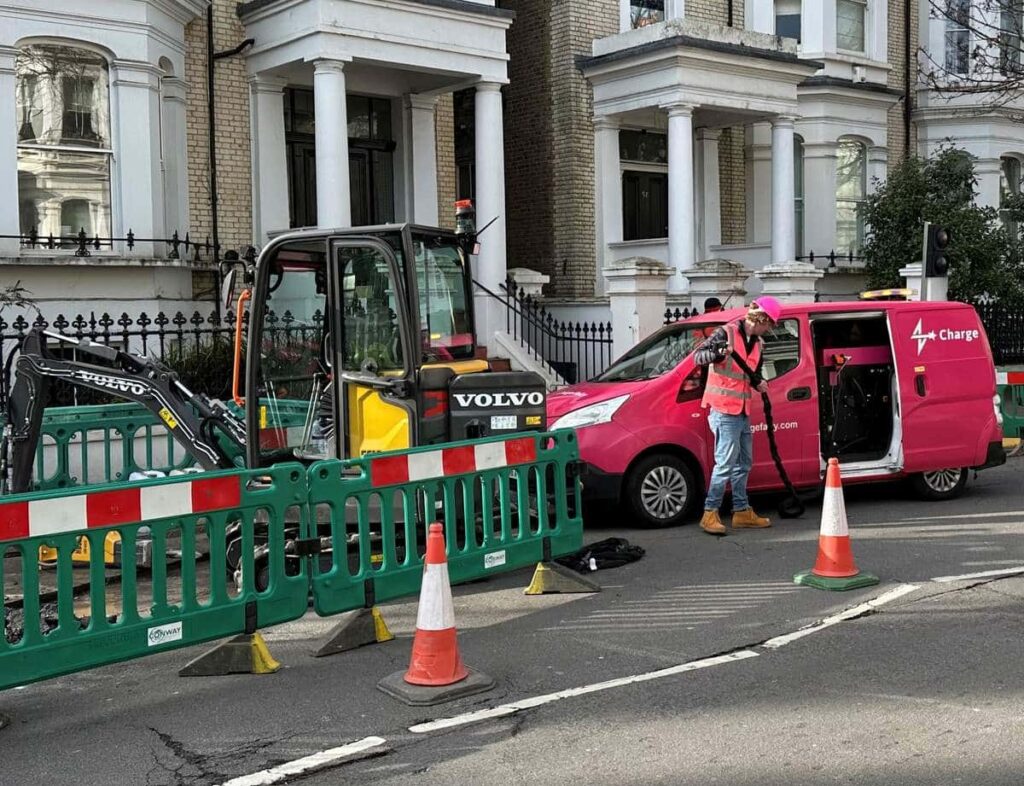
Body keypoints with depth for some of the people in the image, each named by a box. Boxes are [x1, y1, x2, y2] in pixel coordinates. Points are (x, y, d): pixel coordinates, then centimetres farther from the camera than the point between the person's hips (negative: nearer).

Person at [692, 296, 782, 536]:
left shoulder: (758, 344, 13)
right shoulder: (727, 332, -10)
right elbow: (698, 356, -16)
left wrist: (759, 383, 0)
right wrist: (716, 354, -36)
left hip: (743, 412, 9)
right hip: (724, 410, -9)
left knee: (744, 463, 15)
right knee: (726, 463, -11)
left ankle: (742, 512, 25)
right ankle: (710, 514, -5)